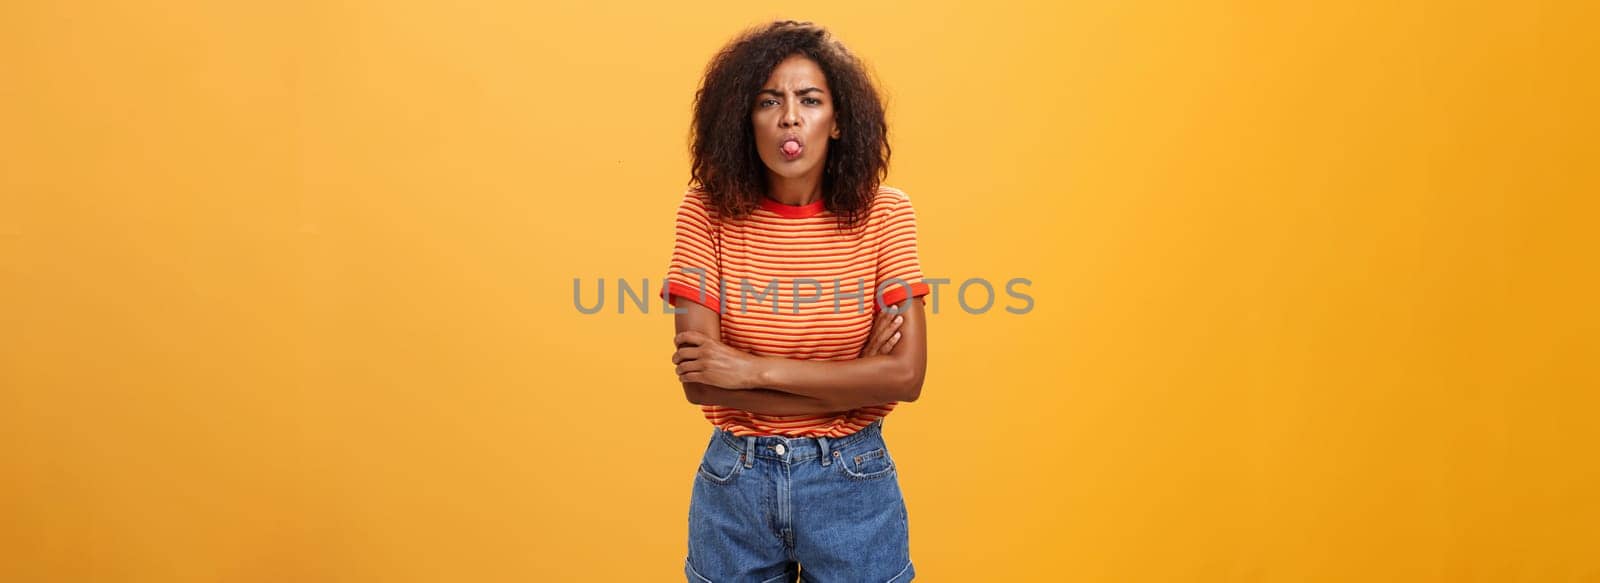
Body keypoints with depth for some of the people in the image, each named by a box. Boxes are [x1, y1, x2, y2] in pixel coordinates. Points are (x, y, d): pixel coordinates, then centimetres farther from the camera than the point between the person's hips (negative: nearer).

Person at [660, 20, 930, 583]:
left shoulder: (883, 213, -8)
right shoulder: (709, 211, -8)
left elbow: (906, 374, -15)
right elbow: (698, 379, -14)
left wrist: (754, 369, -19)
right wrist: (851, 383, -17)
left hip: (852, 481, 0)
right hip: (734, 480, 0)